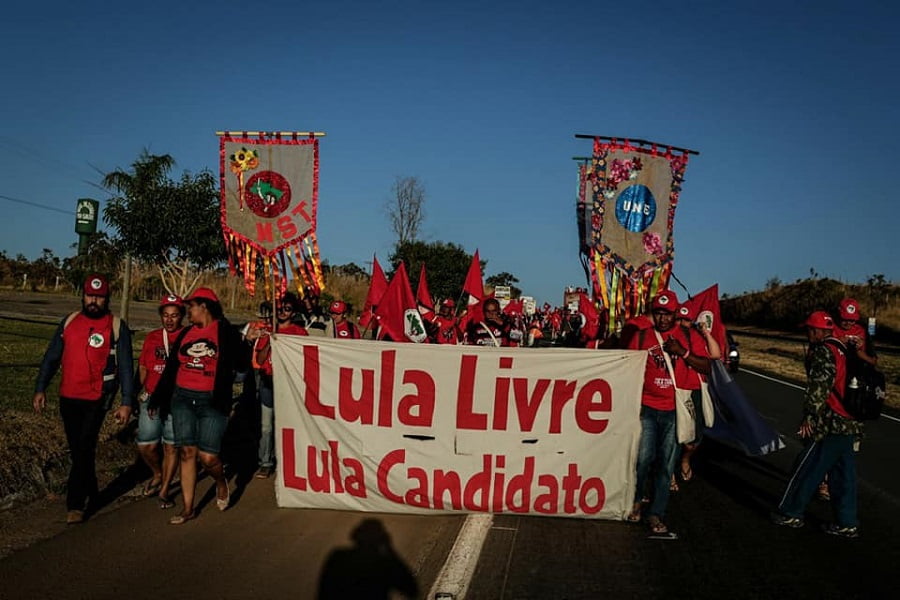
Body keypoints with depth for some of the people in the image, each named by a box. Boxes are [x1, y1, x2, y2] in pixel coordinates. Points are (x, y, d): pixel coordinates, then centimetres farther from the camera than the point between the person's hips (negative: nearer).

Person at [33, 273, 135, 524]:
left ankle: (75, 504, 0)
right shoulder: (69, 322, 7)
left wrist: (127, 402, -8)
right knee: (77, 450, 12)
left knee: (85, 449, -8)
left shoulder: (117, 326, -4)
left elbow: (126, 367, -4)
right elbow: (51, 358, 11)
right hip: (68, 397, 4)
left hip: (97, 399, -4)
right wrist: (40, 388, 3)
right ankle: (90, 492, 29)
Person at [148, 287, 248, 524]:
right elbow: (171, 367, 17)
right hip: (182, 399, 5)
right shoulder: (186, 333, 13)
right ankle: (188, 508, 12)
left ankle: (221, 483, 25)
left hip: (212, 402, -5)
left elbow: (240, 364, -6)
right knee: (186, 452, 2)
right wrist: (157, 398, 19)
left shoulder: (225, 331, -2)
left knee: (208, 456, -8)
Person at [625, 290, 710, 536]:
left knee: (666, 463, 5)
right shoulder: (640, 336, 4)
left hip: (675, 409, 1)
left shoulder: (688, 337, 4)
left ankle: (655, 513, 15)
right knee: (644, 457, -6)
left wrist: (683, 352, -14)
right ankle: (635, 500, 19)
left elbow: (706, 367, -1)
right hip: (647, 407, -1)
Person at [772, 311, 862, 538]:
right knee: (843, 474, 12)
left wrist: (809, 417, -18)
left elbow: (819, 386, -21)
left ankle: (790, 514, 11)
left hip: (832, 425, -9)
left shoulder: (822, 351, -12)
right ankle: (847, 523, 17)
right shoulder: (840, 349, 16)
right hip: (848, 423, 9)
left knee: (806, 468, 2)